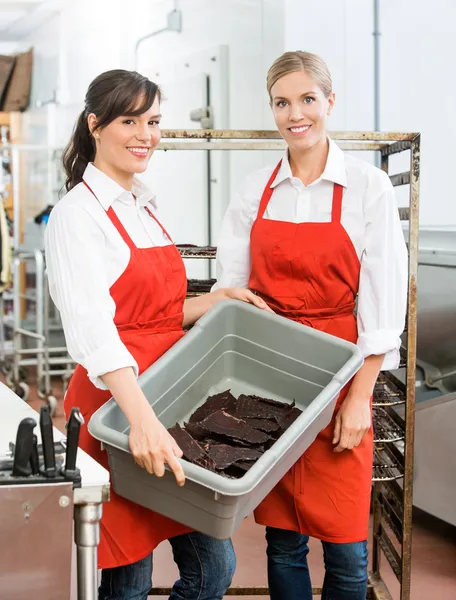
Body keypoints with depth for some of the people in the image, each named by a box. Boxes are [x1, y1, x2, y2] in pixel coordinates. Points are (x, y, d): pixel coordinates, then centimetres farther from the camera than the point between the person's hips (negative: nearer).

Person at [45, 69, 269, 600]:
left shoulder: (143, 206, 15)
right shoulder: (78, 213, -10)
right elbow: (92, 328, -24)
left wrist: (212, 301, 8)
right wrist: (141, 418, -36)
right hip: (116, 405, -8)